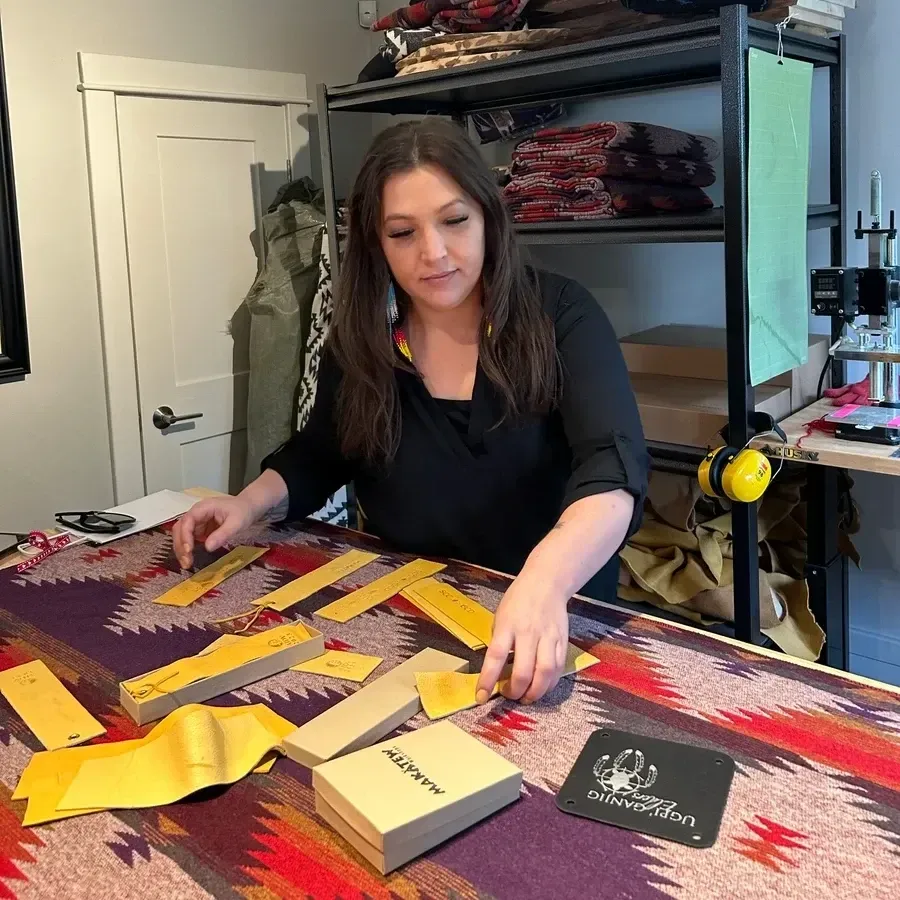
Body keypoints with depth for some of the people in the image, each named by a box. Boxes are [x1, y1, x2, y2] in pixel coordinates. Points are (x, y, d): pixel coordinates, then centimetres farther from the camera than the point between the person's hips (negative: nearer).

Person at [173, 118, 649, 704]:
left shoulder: (560, 316, -12)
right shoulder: (361, 339, -1)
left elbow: (614, 473, -26)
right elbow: (316, 458, 15)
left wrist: (546, 578, -44)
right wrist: (251, 503, -5)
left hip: (557, 619, -3)